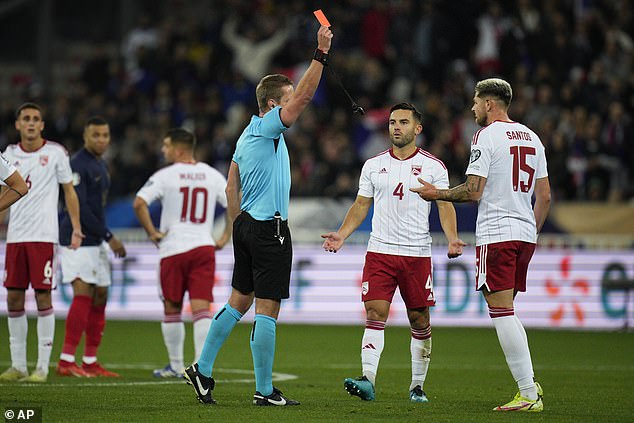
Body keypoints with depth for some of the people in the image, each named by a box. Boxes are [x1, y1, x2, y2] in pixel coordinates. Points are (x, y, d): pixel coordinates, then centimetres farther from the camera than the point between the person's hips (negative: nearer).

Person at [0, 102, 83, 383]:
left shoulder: (55, 153, -1)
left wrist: (76, 228, -3)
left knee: (42, 297, -6)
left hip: (43, 236, -4)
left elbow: (69, 191, 4)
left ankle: (42, 367, -1)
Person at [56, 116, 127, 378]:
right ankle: (66, 361, -16)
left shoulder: (101, 166, 17)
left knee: (100, 297, 7)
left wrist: (105, 238, 16)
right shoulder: (78, 165, -13)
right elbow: (79, 207, -19)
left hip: (96, 241, 9)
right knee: (83, 295, -15)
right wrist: (109, 236, -18)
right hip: (77, 240, -9)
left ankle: (90, 362, 11)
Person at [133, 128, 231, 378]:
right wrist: (225, 238, 11)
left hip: (173, 249, -3)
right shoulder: (212, 175, 8)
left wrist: (152, 232, -5)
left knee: (172, 309, 11)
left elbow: (139, 203, -16)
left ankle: (176, 365, 18)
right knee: (201, 308, -3)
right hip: (204, 246, 3)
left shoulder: (165, 176, -5)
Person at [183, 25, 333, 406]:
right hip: (269, 228, -9)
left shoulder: (248, 134, 15)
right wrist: (321, 53, -21)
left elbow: (231, 188, 17)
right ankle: (265, 390, -4)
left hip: (247, 225, 9)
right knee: (268, 310, -6)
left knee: (239, 302, 15)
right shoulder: (267, 127, -10)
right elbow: (305, 96, -21)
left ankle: (203, 369, 16)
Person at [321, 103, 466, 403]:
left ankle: (417, 385, 15)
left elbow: (445, 205, 1)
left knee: (419, 320, 4)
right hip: (380, 251, 1)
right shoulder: (373, 165, 10)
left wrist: (452, 238, -15)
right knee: (375, 313, -12)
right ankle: (368, 380, -20)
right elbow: (361, 205, 14)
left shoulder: (433, 166, 3)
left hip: (417, 252, -1)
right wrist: (341, 235, 1)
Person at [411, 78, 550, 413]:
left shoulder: (486, 136, -8)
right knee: (505, 310, 17)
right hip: (525, 233, 8)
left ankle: (529, 395, -12)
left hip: (495, 234, -8)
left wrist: (437, 194, 2)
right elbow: (545, 197, 16)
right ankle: (528, 383, 9)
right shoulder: (531, 138, 15)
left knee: (501, 310, -7)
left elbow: (473, 192, -13)